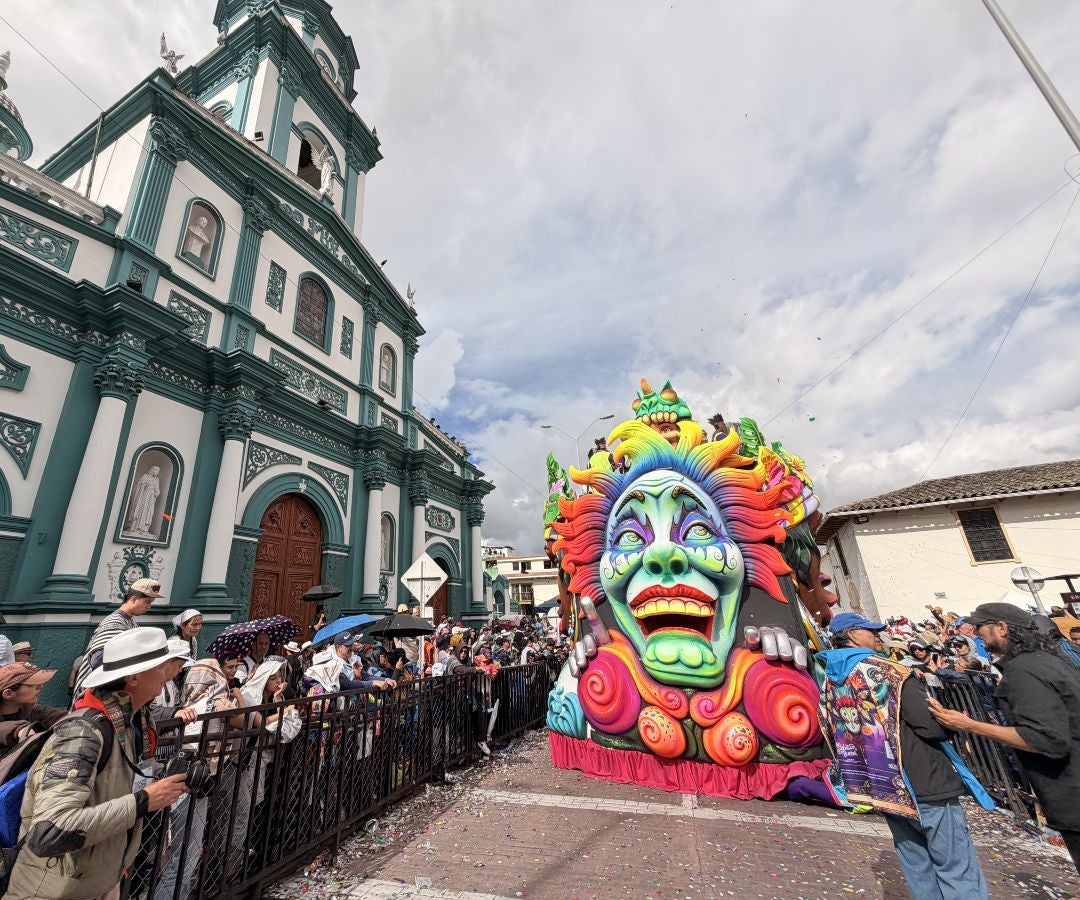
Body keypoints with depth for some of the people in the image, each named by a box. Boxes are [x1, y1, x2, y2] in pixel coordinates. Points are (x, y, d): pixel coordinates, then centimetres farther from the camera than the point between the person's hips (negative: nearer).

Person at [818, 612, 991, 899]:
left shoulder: (830, 681, 3)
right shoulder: (886, 670, -16)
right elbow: (932, 724, -18)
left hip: (880, 786, 7)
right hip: (925, 784, -6)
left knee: (918, 870, 18)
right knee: (958, 872, 4)